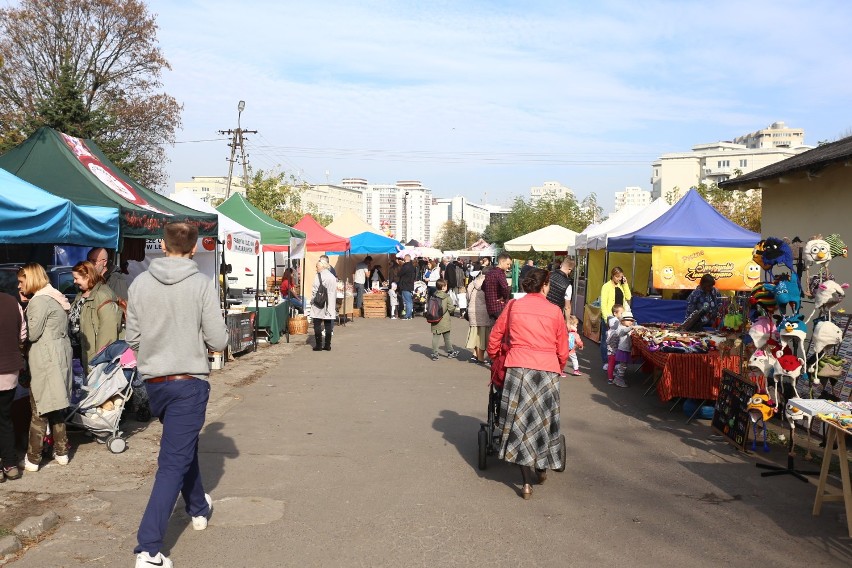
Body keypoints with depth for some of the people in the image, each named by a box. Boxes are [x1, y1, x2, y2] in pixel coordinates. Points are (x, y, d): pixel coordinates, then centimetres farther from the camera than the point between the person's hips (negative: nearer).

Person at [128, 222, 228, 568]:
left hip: (153, 381, 5)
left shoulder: (140, 283, -2)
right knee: (173, 462, -1)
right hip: (190, 381, -5)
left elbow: (132, 339, 3)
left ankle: (199, 508, 46)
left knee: (184, 446, 26)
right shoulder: (202, 284, -12)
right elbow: (218, 341, -11)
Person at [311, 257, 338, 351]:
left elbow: (314, 290, -10)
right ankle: (327, 345, 9)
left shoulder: (318, 276, -9)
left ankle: (318, 345, 1)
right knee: (328, 325, 8)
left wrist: (312, 300, 2)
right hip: (329, 305, 5)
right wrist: (333, 303, 13)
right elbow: (334, 291, 8)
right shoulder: (332, 276, 7)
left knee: (317, 325, 2)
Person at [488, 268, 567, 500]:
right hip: (548, 370, 0)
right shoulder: (554, 311, 6)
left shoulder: (514, 306, 6)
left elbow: (494, 337, 11)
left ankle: (527, 482, 0)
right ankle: (542, 468, 31)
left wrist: (493, 358, 28)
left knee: (521, 420, 4)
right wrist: (559, 368, 27)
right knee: (544, 419, 17)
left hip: (518, 368, 0)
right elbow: (563, 350, 9)